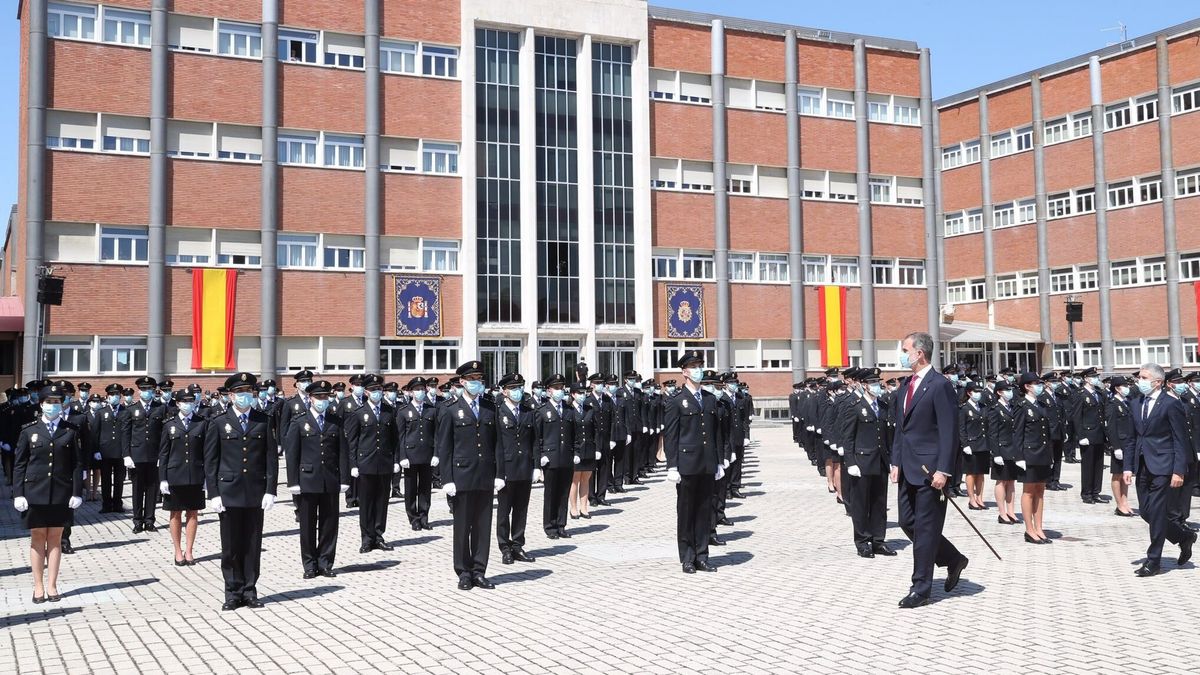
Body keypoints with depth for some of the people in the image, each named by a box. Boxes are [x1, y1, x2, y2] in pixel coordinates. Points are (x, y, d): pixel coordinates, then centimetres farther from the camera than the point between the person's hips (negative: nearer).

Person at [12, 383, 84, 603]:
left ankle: (52, 586, 12)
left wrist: (77, 493, -4)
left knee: (55, 538, 6)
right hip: (35, 492, 0)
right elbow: (19, 464, 3)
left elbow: (78, 464, 2)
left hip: (61, 493, 0)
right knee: (37, 538, 6)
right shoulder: (29, 431, 3)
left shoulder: (71, 431, 3)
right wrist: (18, 494, -4)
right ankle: (38, 587, 13)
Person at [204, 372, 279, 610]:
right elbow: (210, 461, 2)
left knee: (253, 545, 6)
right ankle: (233, 592, 14)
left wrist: (270, 491, -3)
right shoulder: (218, 423, 4)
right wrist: (213, 494, -5)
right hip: (229, 492, -1)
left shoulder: (264, 421, 6)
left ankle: (250, 591, 15)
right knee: (230, 546, 4)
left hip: (256, 492, 1)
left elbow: (271, 457, 4)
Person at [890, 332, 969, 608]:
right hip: (908, 469, 9)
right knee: (908, 523, 13)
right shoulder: (907, 385, 14)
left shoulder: (939, 385, -12)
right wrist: (896, 462, 12)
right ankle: (953, 559, 31)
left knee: (925, 528, -1)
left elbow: (948, 431, -15)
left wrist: (943, 470, -19)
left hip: (929, 469, -9)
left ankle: (920, 589, 8)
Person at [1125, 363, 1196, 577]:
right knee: (1146, 512, 9)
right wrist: (1128, 467, 9)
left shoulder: (1171, 404, -8)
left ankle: (1153, 560, 6)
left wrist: (1178, 471, -14)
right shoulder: (1138, 406, 13)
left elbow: (1180, 441, -9)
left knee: (1156, 513, -4)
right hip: (1143, 467, 7)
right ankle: (1184, 537, 30)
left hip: (1162, 467, -7)